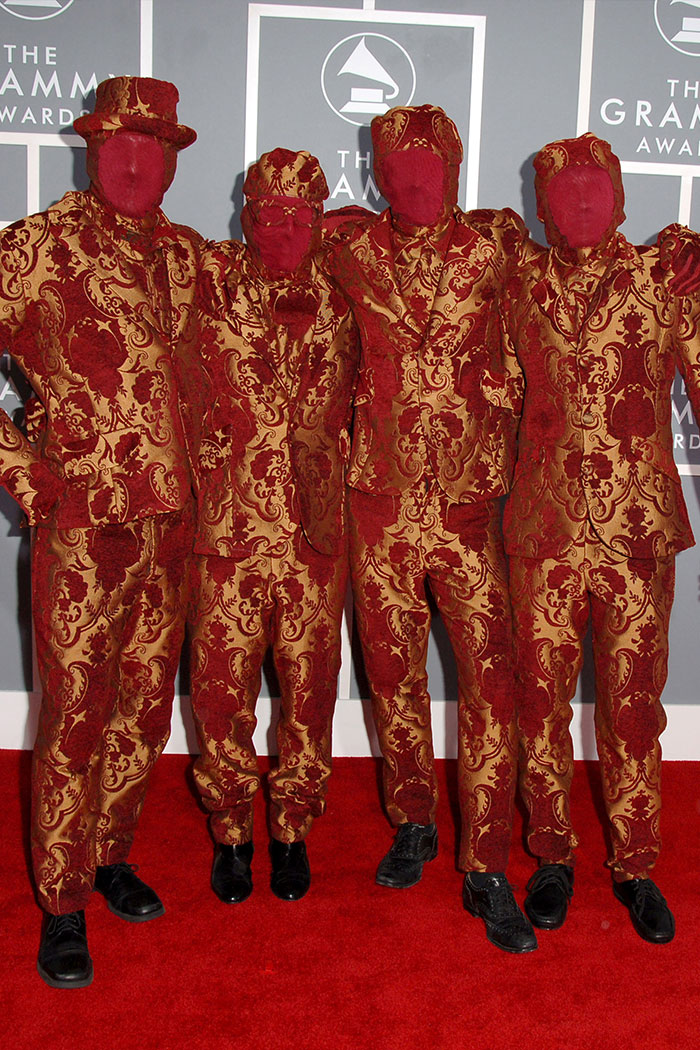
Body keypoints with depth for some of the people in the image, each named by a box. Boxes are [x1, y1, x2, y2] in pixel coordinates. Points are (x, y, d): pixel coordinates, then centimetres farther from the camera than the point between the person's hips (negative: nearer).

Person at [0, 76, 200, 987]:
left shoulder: (186, 254, 11)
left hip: (172, 518, 5)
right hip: (82, 520, -5)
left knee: (146, 705, 13)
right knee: (76, 713, -1)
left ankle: (109, 854, 33)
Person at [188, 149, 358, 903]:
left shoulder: (339, 301, 7)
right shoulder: (212, 280, 2)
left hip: (317, 532, 2)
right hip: (227, 528, -1)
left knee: (309, 687, 9)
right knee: (221, 688, 6)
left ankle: (292, 830, 28)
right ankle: (231, 832, 26)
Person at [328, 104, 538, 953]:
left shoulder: (495, 244, 3)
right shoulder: (355, 256, 4)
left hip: (469, 497, -1)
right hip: (381, 496, 1)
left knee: (489, 676, -4)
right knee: (393, 668, 10)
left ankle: (487, 869, 7)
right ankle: (413, 824, 30)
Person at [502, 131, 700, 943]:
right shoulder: (521, 290, 7)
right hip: (545, 526, 1)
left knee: (634, 701, 8)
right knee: (541, 696, 8)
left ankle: (634, 865, 26)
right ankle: (552, 855, 27)